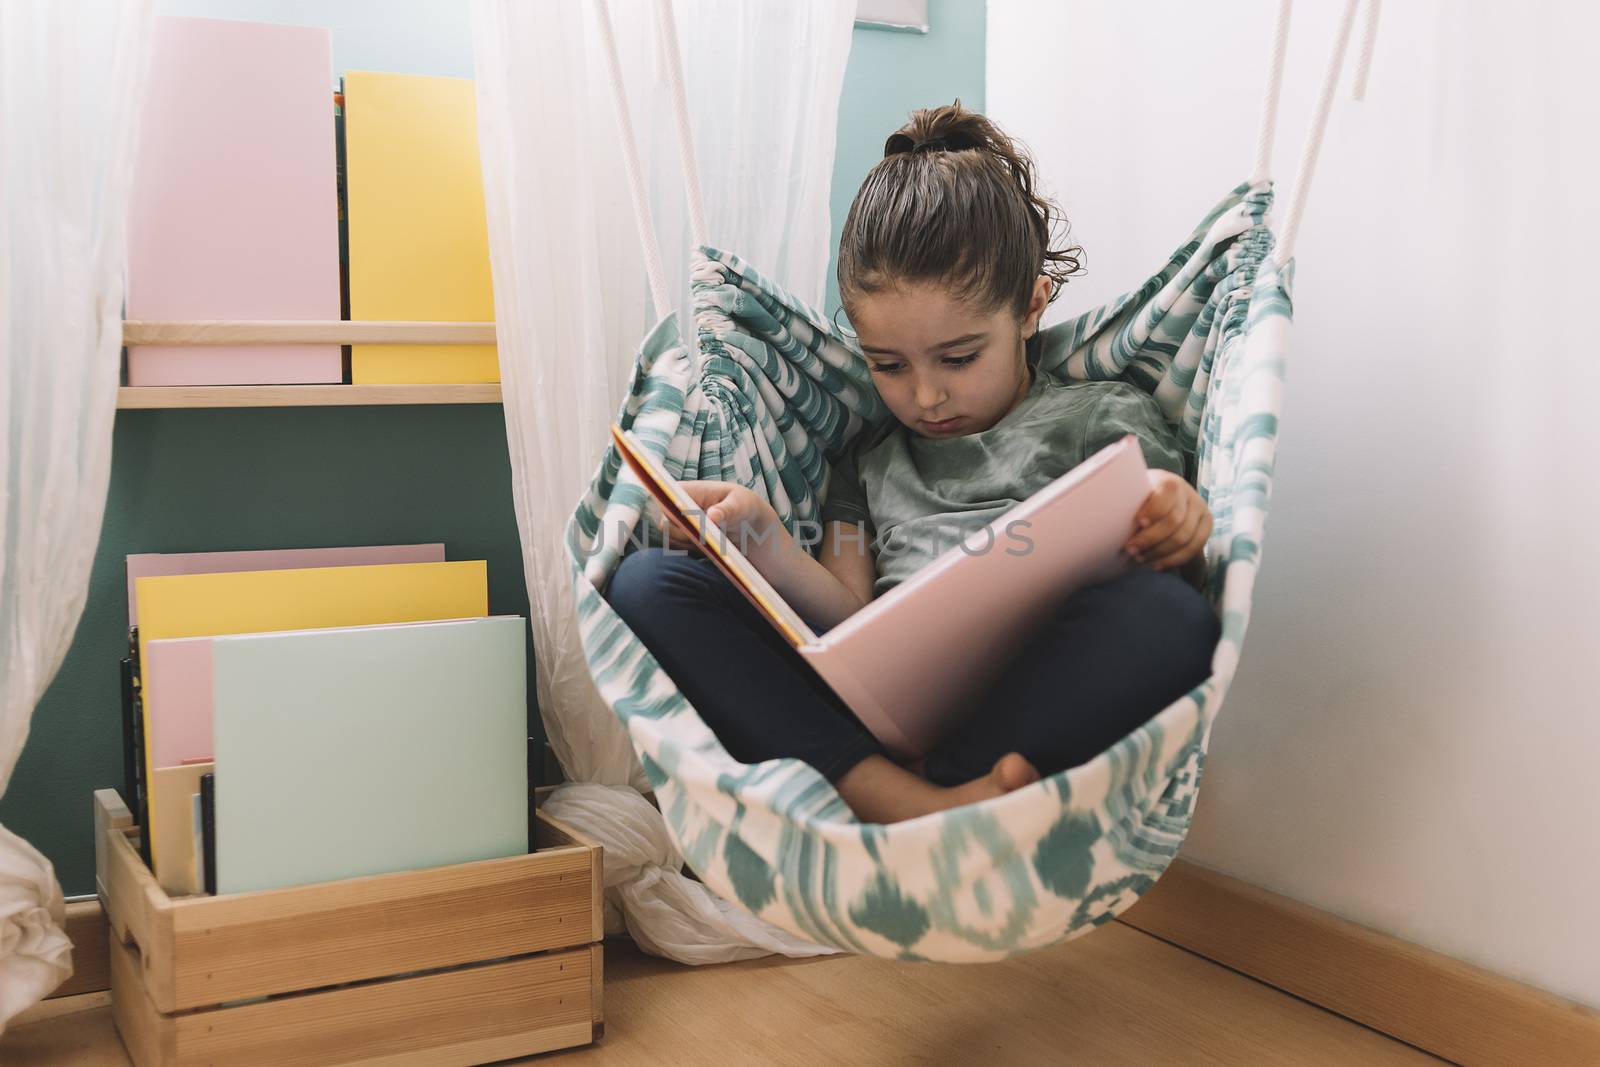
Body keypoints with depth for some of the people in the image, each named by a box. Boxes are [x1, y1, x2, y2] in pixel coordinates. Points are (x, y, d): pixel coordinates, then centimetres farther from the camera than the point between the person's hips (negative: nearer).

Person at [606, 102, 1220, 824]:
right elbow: (852, 622, 15)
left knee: (1167, 613, -34)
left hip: (1031, 702, -3)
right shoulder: (869, 463, 28)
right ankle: (911, 806, -32)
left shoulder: (1104, 418, 18)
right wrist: (761, 537, -2)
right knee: (646, 582, -15)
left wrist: (1175, 535, -16)